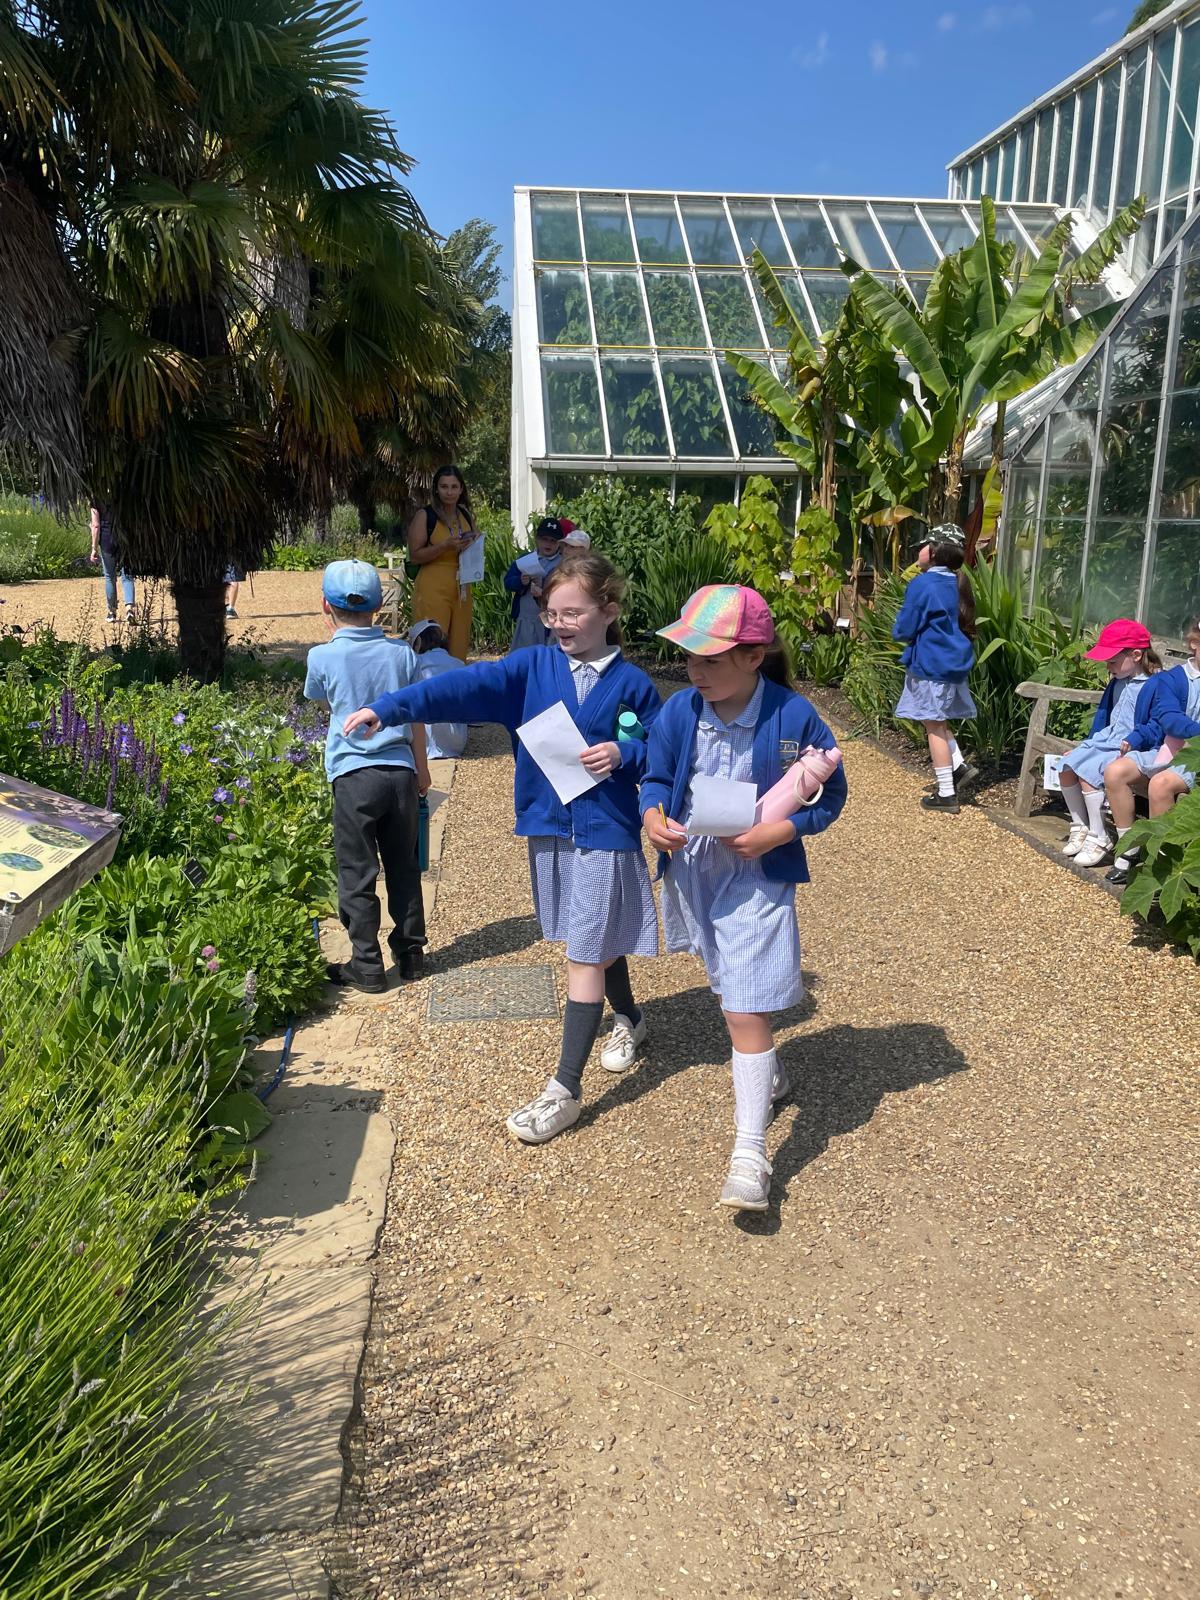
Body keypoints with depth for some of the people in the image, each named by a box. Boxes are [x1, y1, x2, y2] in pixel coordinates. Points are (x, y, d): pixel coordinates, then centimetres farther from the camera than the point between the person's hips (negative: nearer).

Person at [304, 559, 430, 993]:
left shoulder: (323, 657, -7)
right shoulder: (401, 653, 1)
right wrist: (421, 770, 20)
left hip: (354, 776, -3)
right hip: (400, 772, 3)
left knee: (357, 876, 6)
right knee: (403, 868, 15)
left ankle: (367, 966, 11)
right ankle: (410, 954, 24)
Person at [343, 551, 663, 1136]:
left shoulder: (632, 684, -5)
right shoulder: (532, 666, 0)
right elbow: (466, 686, -13)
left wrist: (625, 754, -19)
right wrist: (390, 708, -24)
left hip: (605, 834, -4)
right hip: (548, 829, 4)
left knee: (587, 953, -3)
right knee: (597, 940, 21)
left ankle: (565, 1089, 2)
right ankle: (628, 1019, 48)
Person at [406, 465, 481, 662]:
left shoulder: (466, 516, 13)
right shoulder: (425, 516, -2)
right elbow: (415, 556, -8)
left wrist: (475, 543, 4)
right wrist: (445, 546, -18)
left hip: (461, 588, 5)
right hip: (433, 589, -5)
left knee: (459, 646, 6)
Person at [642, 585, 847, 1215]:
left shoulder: (793, 718, -16)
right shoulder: (680, 711, -6)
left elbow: (828, 797, -6)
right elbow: (657, 776, 7)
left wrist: (777, 833, -21)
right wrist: (654, 815, -15)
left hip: (757, 877, -5)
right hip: (691, 870, 5)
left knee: (745, 1010, -9)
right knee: (728, 990, 24)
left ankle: (750, 1154, -1)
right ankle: (765, 1072, 52)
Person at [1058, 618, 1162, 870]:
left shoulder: (1154, 686, -13)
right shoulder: (1117, 683, 17)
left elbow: (1158, 725, -20)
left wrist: (1135, 739, -34)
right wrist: (1087, 742, 22)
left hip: (1129, 749, -10)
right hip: (1104, 740, 10)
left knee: (1087, 772, -27)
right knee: (1066, 767, -3)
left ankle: (1099, 839, -17)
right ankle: (1080, 828, 9)